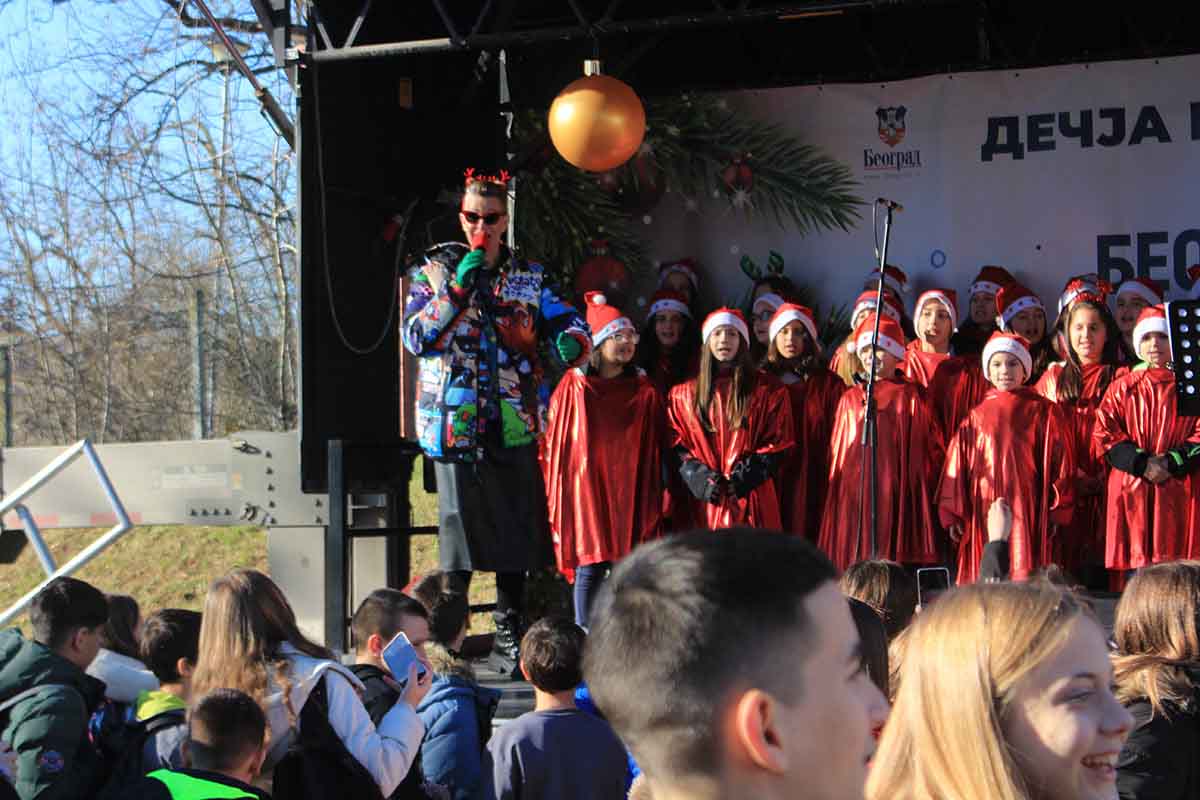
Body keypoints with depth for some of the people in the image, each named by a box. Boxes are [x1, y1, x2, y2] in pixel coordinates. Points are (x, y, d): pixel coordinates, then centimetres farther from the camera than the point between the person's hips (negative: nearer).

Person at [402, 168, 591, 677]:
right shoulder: (435, 270, 2)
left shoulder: (529, 277, 10)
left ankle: (509, 637, 17)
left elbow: (568, 324, 5)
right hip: (455, 422, -3)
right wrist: (458, 287, -18)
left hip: (514, 425, 3)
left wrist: (571, 342, -19)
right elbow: (417, 338, -9)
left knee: (516, 526, 5)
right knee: (460, 526, -5)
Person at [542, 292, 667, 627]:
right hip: (586, 488, -2)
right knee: (589, 568, -5)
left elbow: (657, 450, 11)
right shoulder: (573, 388, 2)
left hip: (630, 494, 2)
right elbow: (554, 445, 3)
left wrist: (653, 498, 5)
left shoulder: (644, 392, 9)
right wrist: (557, 496, -1)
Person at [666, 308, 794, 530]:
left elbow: (779, 443, 4)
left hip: (751, 502, -1)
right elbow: (676, 445, 8)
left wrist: (747, 475, -8)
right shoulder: (684, 395, 13)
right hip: (704, 502, 1)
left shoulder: (768, 391, 9)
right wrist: (699, 478, -8)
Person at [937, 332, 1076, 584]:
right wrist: (953, 514, 6)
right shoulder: (977, 418, 12)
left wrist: (1057, 511, -1)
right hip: (985, 514, 2)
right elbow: (958, 465, 12)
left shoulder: (1044, 413, 6)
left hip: (1028, 514, -2)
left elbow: (1061, 462, 4)